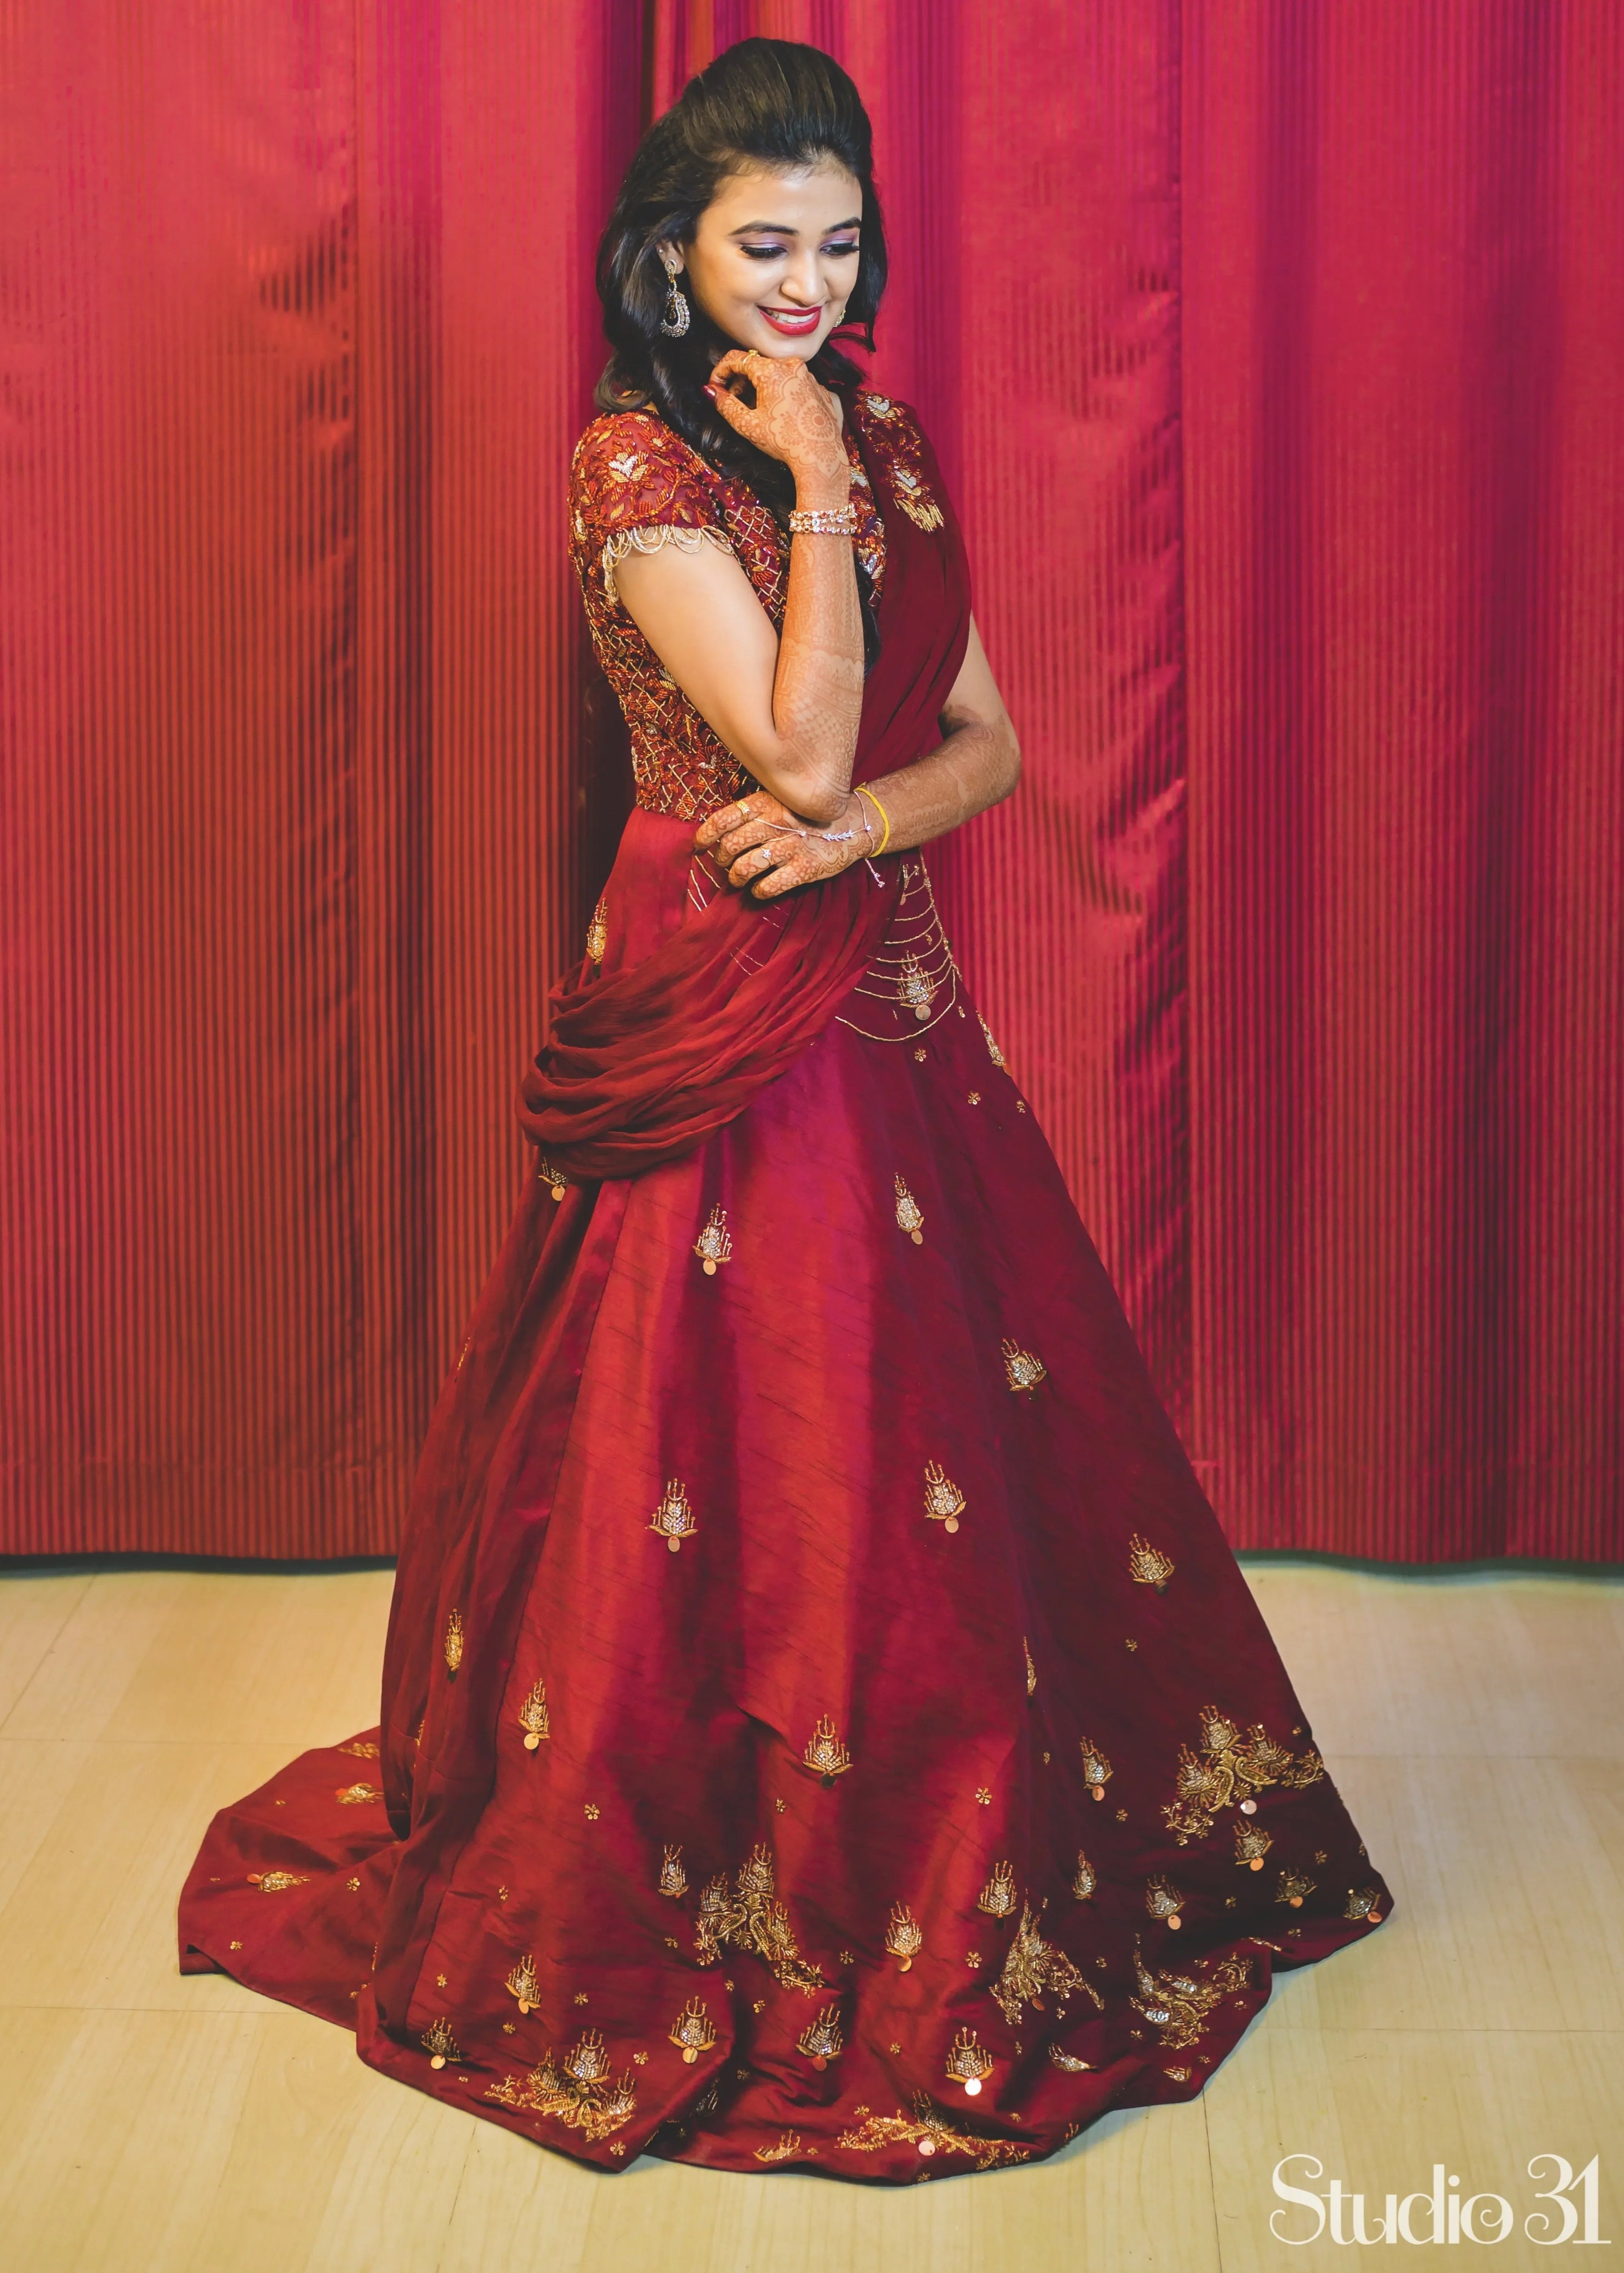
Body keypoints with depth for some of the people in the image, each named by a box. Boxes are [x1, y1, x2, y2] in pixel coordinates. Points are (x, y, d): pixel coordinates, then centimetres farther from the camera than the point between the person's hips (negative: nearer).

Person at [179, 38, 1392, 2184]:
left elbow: (986, 737, 8)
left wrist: (856, 828, -11)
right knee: (728, 1462, 2)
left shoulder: (885, 441, 11)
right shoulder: (637, 464, -10)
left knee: (955, 1443, 14)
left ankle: (944, 1873, 33)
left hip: (895, 999, 7)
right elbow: (802, 746, -20)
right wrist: (817, 490, -14)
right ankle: (703, 1894, 21)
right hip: (722, 1020, -7)